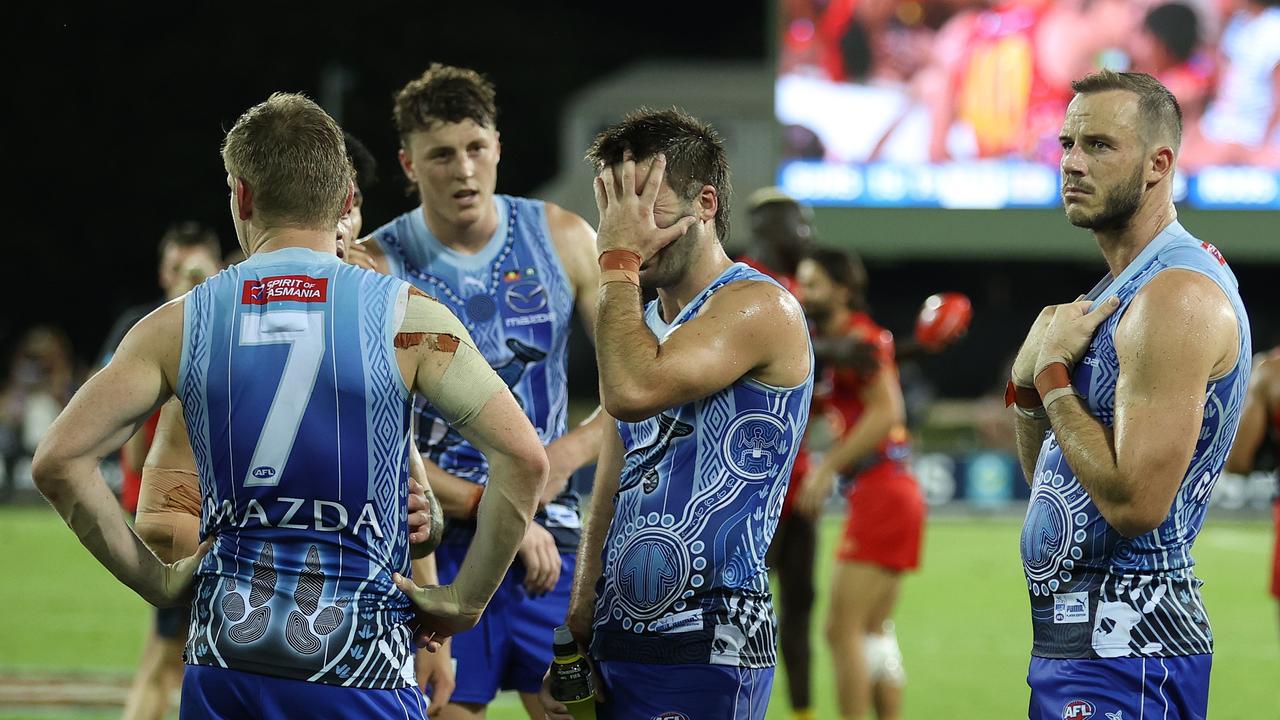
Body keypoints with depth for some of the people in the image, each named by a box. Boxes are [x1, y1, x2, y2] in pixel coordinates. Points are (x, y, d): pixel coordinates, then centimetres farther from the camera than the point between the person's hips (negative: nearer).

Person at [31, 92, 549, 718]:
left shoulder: (179, 325, 3)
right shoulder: (407, 320, -3)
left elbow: (59, 461, -1)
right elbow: (525, 458, -11)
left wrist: (154, 580, 6)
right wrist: (466, 598, -1)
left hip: (223, 653, 3)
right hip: (357, 657, -2)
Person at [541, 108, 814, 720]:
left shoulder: (758, 307, -9)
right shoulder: (644, 324, 18)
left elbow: (632, 391, -26)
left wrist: (619, 259, -14)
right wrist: (575, 646, 14)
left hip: (705, 647, -8)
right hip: (620, 643, 8)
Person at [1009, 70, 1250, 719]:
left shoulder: (1177, 298, -17)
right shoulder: (1118, 290, 15)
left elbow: (1134, 502, -25)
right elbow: (1049, 479, 19)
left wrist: (1052, 373, -14)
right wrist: (1028, 379, 1)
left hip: (1124, 646, -10)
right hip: (1071, 632, 10)